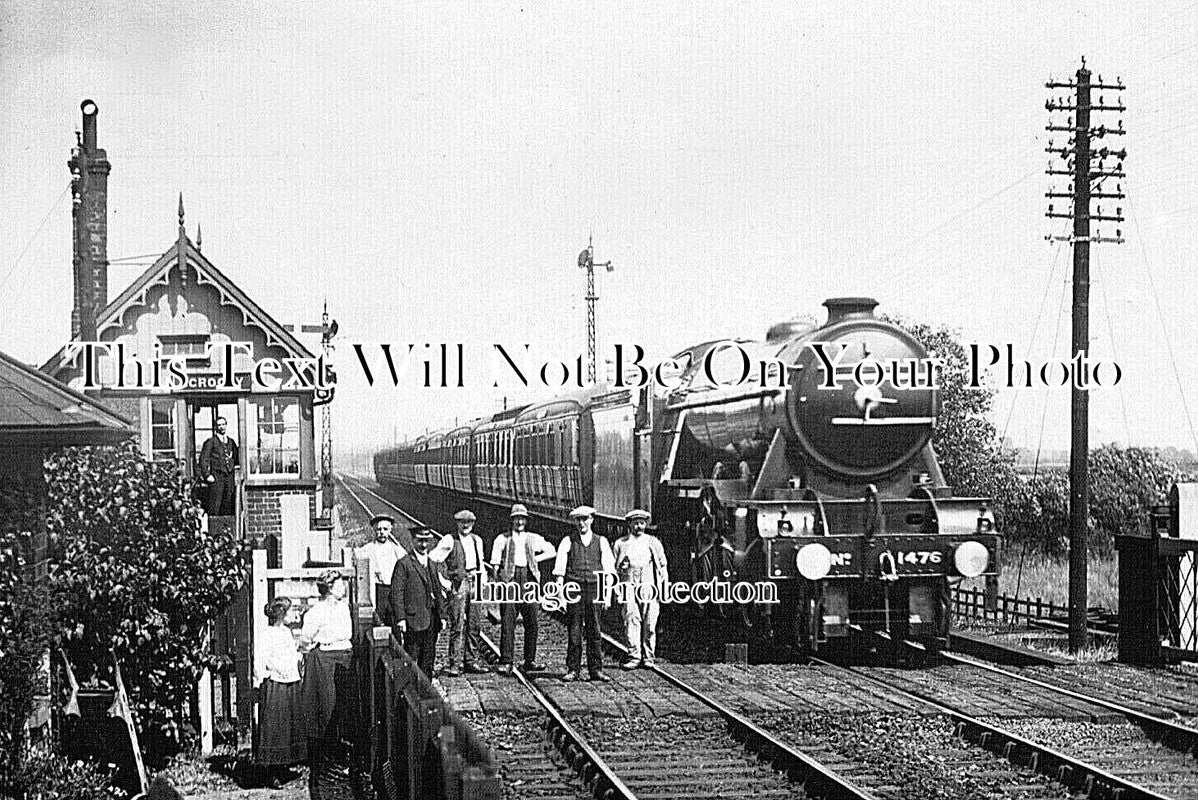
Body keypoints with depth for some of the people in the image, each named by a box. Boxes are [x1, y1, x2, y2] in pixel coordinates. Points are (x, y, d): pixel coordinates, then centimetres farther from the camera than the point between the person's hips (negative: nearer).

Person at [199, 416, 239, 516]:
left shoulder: (231, 442, 16)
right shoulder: (211, 442, 1)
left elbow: (236, 458, 26)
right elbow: (203, 460, -3)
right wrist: (207, 475, -12)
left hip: (229, 477, 5)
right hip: (216, 477, -5)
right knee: (214, 507, -10)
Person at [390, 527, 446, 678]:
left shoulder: (432, 565, 17)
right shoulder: (403, 564, -5)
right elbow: (397, 593, -10)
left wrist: (441, 615, 12)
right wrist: (400, 618, -17)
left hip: (432, 620, 7)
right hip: (413, 619, -7)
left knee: (428, 659, 9)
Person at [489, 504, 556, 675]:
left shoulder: (533, 539, 17)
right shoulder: (502, 539, 10)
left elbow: (551, 551, 21)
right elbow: (495, 563, 6)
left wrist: (535, 559, 10)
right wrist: (498, 577, -7)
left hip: (529, 577, 3)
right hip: (510, 579, -2)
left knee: (531, 621, 0)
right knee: (507, 622, -8)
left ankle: (530, 661, 7)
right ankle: (505, 662, -9)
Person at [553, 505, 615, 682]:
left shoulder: (601, 542, 13)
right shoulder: (568, 542, 9)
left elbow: (608, 567, 7)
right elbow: (560, 565, 1)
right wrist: (560, 583, -14)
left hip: (594, 588, 1)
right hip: (574, 587, -1)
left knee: (594, 630, 1)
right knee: (574, 630, -2)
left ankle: (596, 669, 5)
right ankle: (573, 670, 2)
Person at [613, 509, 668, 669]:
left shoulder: (653, 542, 15)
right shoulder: (621, 543, 13)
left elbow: (662, 564, 16)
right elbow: (613, 566, 18)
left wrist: (664, 585, 7)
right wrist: (622, 565, -2)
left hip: (649, 587, 0)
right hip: (629, 585, 0)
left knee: (649, 624, -2)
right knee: (631, 621, -10)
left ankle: (648, 657, 5)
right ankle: (634, 656, -10)